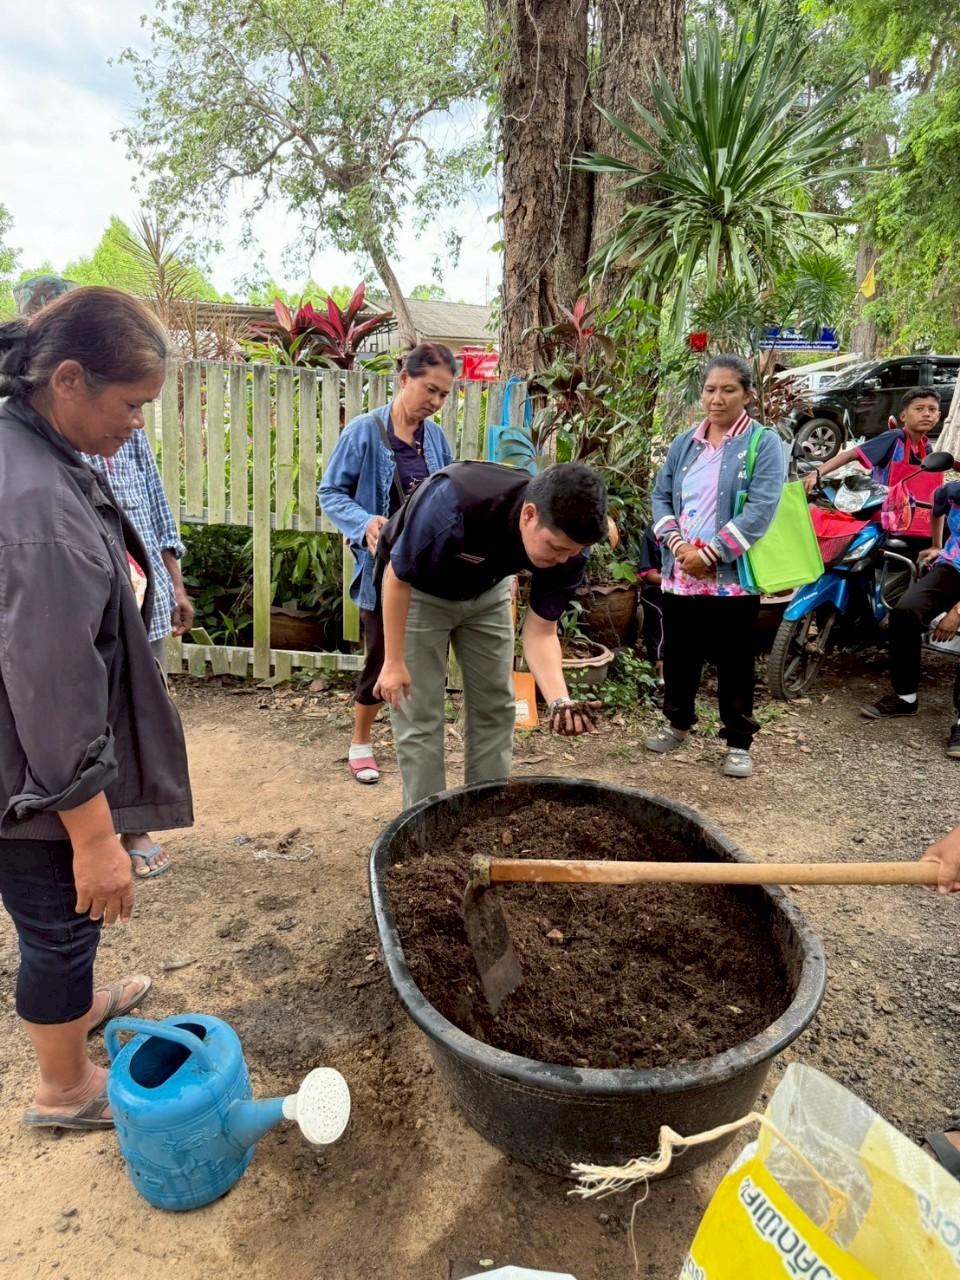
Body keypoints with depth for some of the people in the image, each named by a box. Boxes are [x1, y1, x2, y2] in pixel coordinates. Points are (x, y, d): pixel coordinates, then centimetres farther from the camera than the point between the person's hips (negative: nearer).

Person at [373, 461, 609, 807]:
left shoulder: (567, 544, -27)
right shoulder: (453, 504, -41)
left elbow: (540, 631, -19)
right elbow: (398, 578, -25)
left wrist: (560, 700, -36)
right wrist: (394, 662, -19)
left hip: (487, 592, 4)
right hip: (419, 591, -4)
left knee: (495, 709, 6)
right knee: (419, 717, -4)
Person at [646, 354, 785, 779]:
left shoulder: (764, 443, -3)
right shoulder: (684, 443, 12)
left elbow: (761, 509, -13)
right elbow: (660, 495, 9)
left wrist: (712, 552, -18)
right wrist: (677, 544, -9)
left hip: (733, 576, -4)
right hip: (680, 573, 4)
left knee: (734, 663, 5)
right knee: (678, 654, 15)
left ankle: (738, 742, 18)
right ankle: (678, 722, 35)